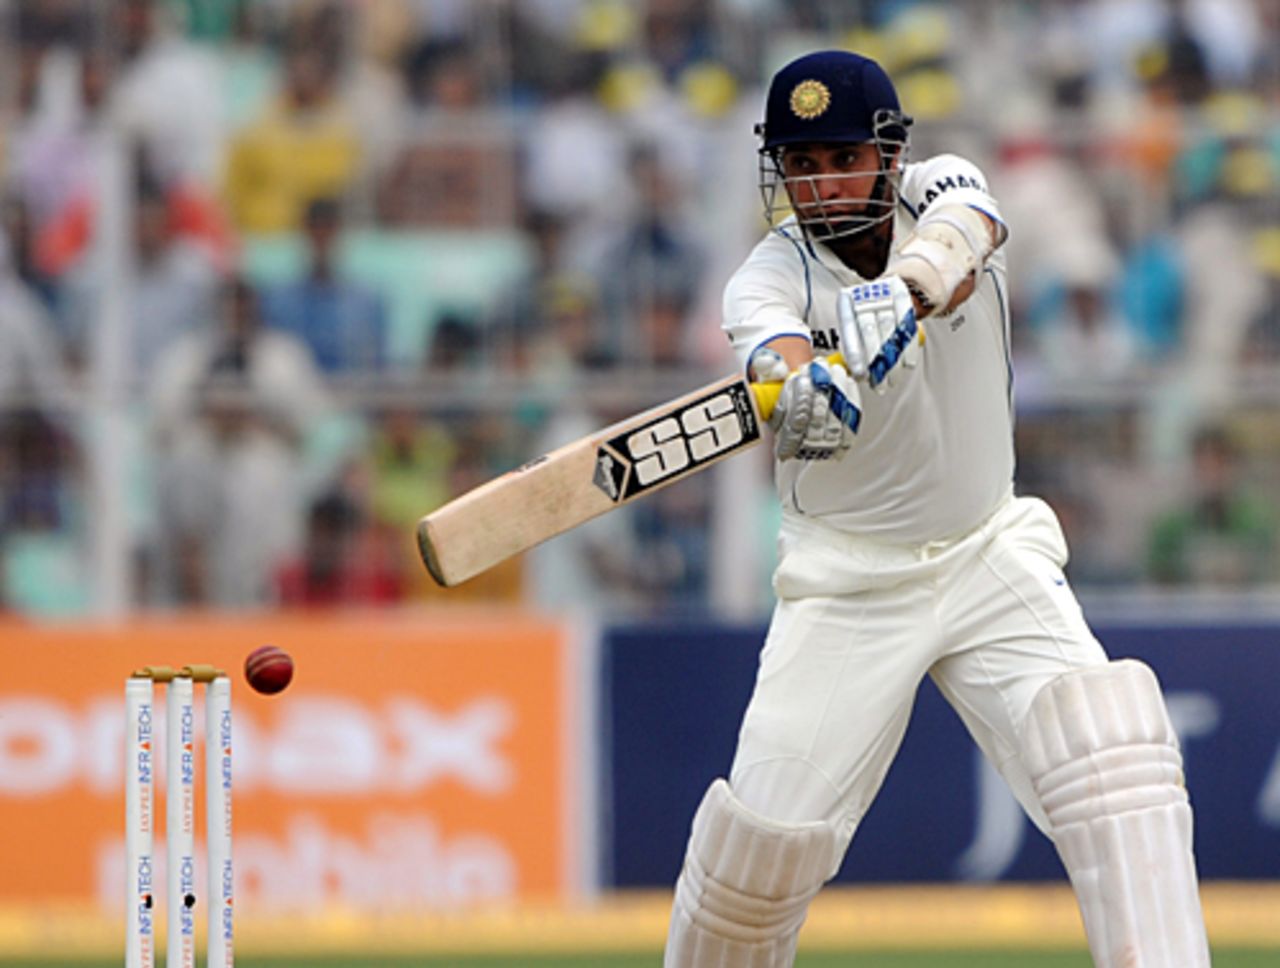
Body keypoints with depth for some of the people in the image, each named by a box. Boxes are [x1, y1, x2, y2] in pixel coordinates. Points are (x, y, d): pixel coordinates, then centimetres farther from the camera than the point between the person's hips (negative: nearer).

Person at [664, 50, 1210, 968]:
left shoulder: (942, 192, -5)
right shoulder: (769, 280, -11)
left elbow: (960, 239, -30)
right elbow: (779, 352, -35)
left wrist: (905, 289, -53)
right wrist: (805, 392, -60)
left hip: (991, 556, 1)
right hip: (849, 577, -1)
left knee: (1109, 753, -21)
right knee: (766, 834, -9)